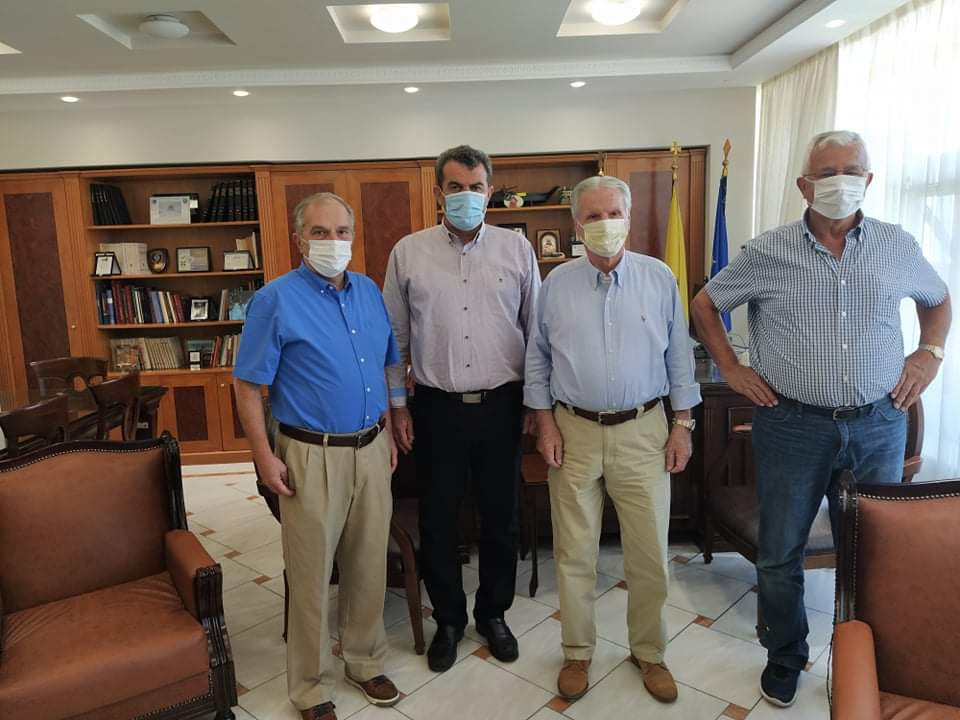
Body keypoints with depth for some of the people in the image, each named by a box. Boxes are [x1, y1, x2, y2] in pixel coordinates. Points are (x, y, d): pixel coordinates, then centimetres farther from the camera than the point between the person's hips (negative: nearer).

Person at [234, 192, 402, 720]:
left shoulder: (369, 291, 7)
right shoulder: (276, 300, -10)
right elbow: (247, 385, -9)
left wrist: (387, 432, 13)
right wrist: (265, 457, -13)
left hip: (371, 449, 5)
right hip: (313, 455, -5)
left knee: (369, 564, 16)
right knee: (311, 576, 7)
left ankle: (365, 662, 37)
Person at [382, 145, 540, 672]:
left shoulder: (517, 249, 1)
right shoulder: (408, 252, 1)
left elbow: (536, 329, 6)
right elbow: (395, 335, 5)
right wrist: (397, 405, 3)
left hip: (502, 406, 1)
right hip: (437, 407, 0)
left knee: (500, 517, 13)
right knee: (438, 520, 11)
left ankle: (493, 613, 35)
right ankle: (448, 618, 33)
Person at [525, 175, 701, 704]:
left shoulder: (659, 278, 0)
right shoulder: (557, 284, 1)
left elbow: (679, 357, 4)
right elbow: (537, 359, 6)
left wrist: (682, 424, 0)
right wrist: (544, 422, 0)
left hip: (643, 431, 0)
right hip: (574, 431, 0)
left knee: (650, 553, 8)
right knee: (574, 552, 10)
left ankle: (649, 652, 31)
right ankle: (577, 652, 29)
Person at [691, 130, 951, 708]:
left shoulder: (898, 246, 4)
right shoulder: (768, 253, -3)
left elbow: (939, 299, 23)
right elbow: (705, 303, 7)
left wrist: (931, 353, 8)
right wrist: (730, 367, 1)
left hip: (878, 426, 2)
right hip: (792, 426, -1)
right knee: (780, 554, 10)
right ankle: (785, 658, 33)